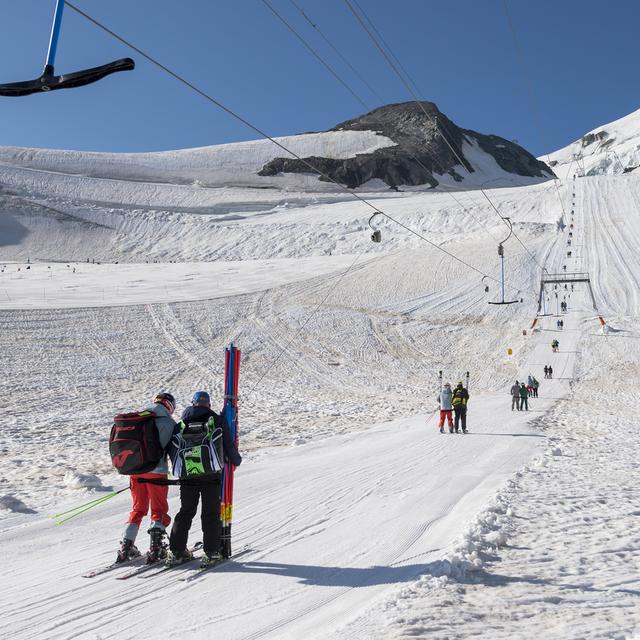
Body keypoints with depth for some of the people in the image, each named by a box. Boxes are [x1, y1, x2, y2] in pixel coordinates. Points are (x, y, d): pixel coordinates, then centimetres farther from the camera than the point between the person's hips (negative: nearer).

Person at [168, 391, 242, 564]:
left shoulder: (181, 424, 9)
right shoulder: (217, 421, 2)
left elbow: (173, 450, 12)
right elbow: (228, 445, 2)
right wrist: (236, 460, 20)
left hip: (187, 476, 2)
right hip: (211, 475, -2)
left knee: (186, 511, 14)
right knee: (211, 513, 7)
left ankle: (177, 551, 13)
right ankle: (212, 551, 4)